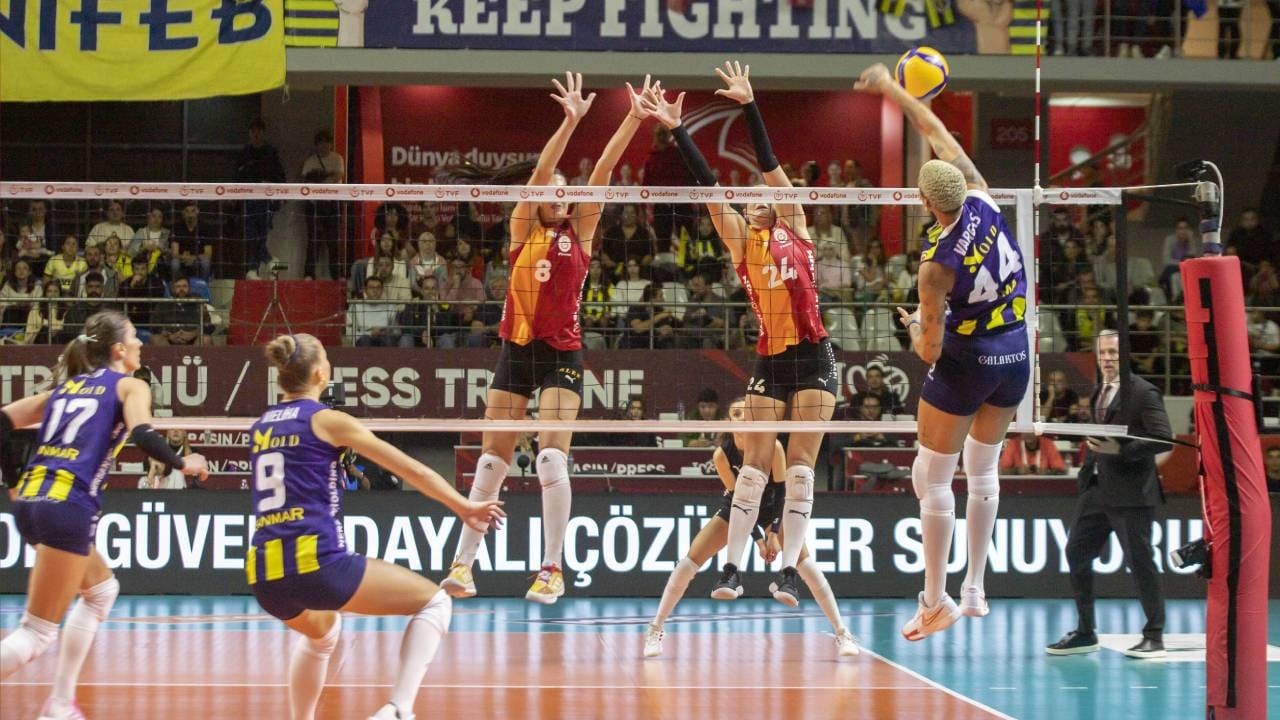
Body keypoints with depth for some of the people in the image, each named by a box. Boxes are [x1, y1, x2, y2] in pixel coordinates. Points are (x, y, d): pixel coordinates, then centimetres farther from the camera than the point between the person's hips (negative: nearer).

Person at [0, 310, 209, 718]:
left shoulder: (67, 385, 23)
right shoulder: (130, 386, 6)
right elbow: (142, 435, -12)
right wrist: (182, 464, 4)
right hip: (68, 507, -7)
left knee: (102, 589, 28)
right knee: (37, 633, -6)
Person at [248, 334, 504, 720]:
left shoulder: (260, 428, 17)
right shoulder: (327, 420, 1)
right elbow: (410, 469, 4)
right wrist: (463, 507, 13)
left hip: (264, 577, 7)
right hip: (317, 563, -7)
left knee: (320, 631, 39)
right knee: (435, 602, 6)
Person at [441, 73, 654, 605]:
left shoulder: (579, 231, 4)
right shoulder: (523, 229, 3)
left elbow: (603, 170, -3)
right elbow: (540, 171, -10)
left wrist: (634, 120, -10)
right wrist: (570, 121, -22)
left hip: (563, 354, -1)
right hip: (516, 351, 1)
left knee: (552, 459, -13)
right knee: (492, 461, 4)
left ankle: (552, 571, -7)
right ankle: (462, 564, 11)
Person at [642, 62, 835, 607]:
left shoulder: (794, 230, 6)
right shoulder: (741, 243, 8)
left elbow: (770, 166, 0)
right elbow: (707, 185, 1)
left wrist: (749, 106, -5)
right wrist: (677, 129, -5)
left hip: (814, 357, -1)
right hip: (770, 361, 1)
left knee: (800, 468, -3)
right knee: (754, 466, -2)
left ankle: (789, 571, -2)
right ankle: (732, 568, 0)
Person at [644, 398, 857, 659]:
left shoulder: (772, 447, -27)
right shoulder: (722, 454, -25)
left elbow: (780, 491, -19)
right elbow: (738, 498, -20)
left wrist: (773, 533, -25)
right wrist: (757, 538, -25)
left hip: (771, 508, -1)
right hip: (735, 508, 1)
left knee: (805, 561, -18)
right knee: (690, 560, -10)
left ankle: (842, 634, -12)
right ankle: (655, 631, 1)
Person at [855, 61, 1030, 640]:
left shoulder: (938, 262, -23)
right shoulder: (982, 201, -11)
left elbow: (929, 349, -17)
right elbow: (936, 131, 0)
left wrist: (914, 330, 5)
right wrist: (889, 88, 7)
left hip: (966, 362, -7)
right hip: (1016, 354, 7)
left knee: (931, 478, 5)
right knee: (984, 470, 18)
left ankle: (938, 600, 5)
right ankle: (975, 589, 21)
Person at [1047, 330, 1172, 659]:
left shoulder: (1143, 393, -10)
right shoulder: (1099, 393, 14)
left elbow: (1163, 439, -17)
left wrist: (1120, 450, -23)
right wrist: (1089, 465, 13)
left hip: (1130, 492, -8)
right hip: (1097, 488, 8)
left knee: (1139, 561, -4)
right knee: (1076, 552, 9)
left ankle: (1154, 637, 6)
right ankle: (1085, 633, 19)